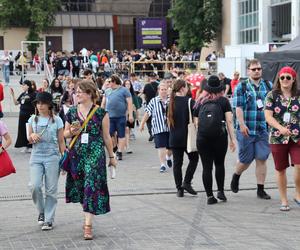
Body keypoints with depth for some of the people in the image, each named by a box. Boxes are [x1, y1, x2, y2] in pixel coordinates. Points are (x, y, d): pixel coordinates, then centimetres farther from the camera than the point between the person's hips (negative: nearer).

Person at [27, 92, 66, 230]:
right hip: (36, 157, 2)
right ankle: (41, 211, 11)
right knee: (34, 186, -13)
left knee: (51, 190, 0)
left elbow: (61, 141, 4)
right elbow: (29, 140, 14)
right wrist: (32, 136, -10)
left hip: (52, 157, -2)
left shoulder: (57, 120, 1)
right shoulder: (33, 119, 8)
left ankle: (49, 220, 9)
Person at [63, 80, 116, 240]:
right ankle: (87, 218, 29)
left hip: (95, 155, -4)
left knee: (92, 187, -8)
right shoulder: (72, 113, 5)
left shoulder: (100, 113, -5)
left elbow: (106, 137, 2)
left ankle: (88, 225, -9)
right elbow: (65, 134, 15)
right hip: (77, 154, 4)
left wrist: (111, 156, 7)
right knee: (80, 187, 10)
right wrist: (71, 132, -8)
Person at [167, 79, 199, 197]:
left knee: (177, 163, 8)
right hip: (187, 136, -4)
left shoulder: (171, 102, 4)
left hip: (174, 138, 4)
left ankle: (179, 189, 9)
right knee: (194, 159, 14)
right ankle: (186, 183, 3)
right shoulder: (189, 101, -11)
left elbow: (169, 120, 12)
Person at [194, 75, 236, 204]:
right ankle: (220, 191, 12)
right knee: (220, 164, 17)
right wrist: (232, 139, 0)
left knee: (207, 167, 3)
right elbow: (229, 121, -2)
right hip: (220, 136, -1)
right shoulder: (224, 101, 3)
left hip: (202, 138, 1)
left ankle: (210, 196, 3)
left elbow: (196, 122, 8)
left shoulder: (200, 102, 10)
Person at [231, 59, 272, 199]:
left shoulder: (269, 86, 8)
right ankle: (236, 176, 35)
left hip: (263, 129, 3)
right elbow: (238, 108, -8)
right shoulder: (241, 87, -1)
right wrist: (242, 125, -17)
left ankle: (260, 190, 8)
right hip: (246, 130, -2)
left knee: (262, 159, 1)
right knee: (246, 160, 5)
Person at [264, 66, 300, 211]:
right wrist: (280, 128, -23)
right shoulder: (272, 95, 1)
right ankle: (284, 200, 21)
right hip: (277, 138, 0)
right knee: (281, 169, 8)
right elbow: (268, 116, -7)